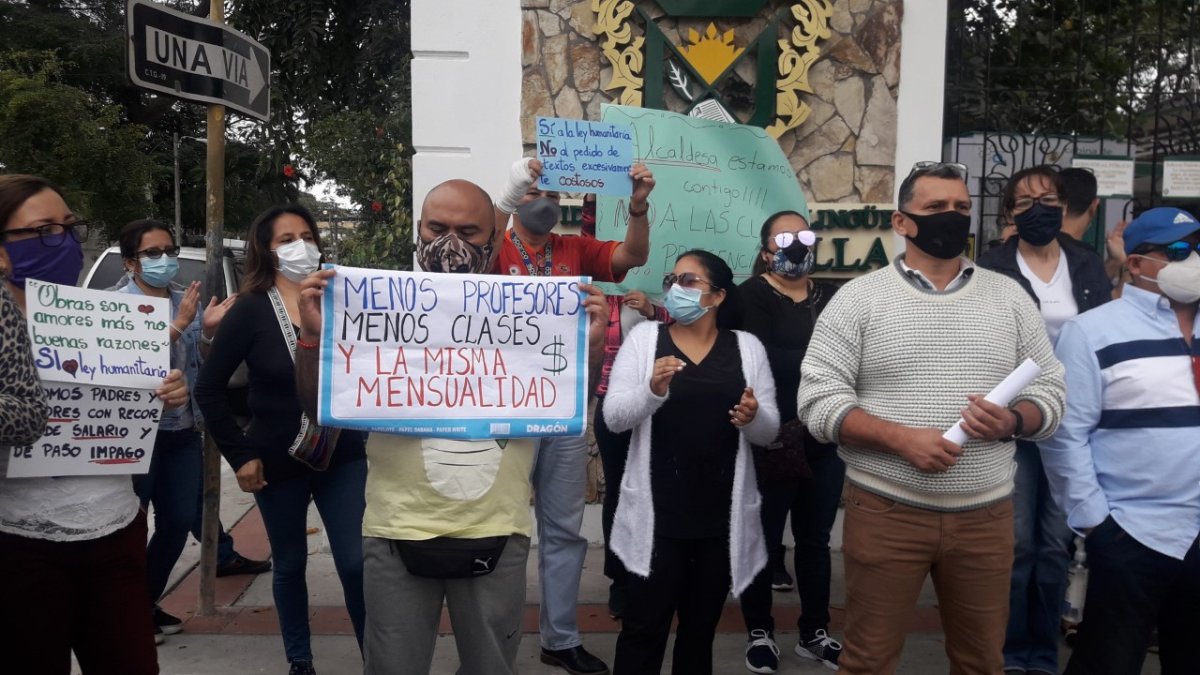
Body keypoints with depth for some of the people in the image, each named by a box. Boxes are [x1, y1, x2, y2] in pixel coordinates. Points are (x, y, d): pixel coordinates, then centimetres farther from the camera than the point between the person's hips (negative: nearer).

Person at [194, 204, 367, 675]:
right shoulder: (251, 310, -8)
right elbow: (208, 388, -6)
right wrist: (239, 454, -7)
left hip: (342, 456, 1)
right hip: (278, 461, -1)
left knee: (357, 563, -2)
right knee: (290, 564, 13)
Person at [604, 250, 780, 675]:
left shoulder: (747, 347, 4)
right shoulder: (643, 338, 2)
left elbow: (769, 432, 4)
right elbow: (614, 417, -6)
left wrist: (754, 416, -18)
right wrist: (653, 389, -25)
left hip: (722, 516, 2)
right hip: (658, 513, -2)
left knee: (701, 627, 15)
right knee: (643, 627, 1)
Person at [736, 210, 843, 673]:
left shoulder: (833, 297, 12)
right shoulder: (751, 296, -5)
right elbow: (763, 359, -20)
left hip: (826, 438, 5)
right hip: (774, 439, -5)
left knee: (815, 537, 15)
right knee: (765, 536, 7)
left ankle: (815, 633, 29)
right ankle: (759, 633, 23)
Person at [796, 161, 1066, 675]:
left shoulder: (1010, 297, 7)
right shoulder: (858, 298, -3)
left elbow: (1049, 392, 9)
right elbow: (818, 398, -8)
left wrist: (1013, 421, -14)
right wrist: (900, 437, -20)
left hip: (986, 513, 3)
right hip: (885, 510, -3)